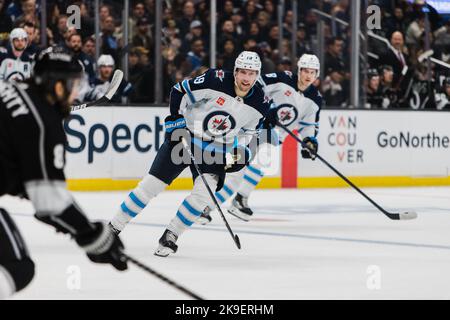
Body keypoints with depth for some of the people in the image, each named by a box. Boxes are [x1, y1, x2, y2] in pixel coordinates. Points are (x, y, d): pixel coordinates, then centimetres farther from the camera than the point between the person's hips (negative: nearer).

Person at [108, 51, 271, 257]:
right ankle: (113, 227, 11)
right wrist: (176, 120, -13)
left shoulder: (260, 104, -9)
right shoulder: (216, 80, -20)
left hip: (216, 151, 2)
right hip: (184, 137, -2)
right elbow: (180, 91, -10)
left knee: (203, 194, -21)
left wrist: (240, 150, -4)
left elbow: (250, 130, 9)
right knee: (151, 184, -3)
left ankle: (170, 237, -3)